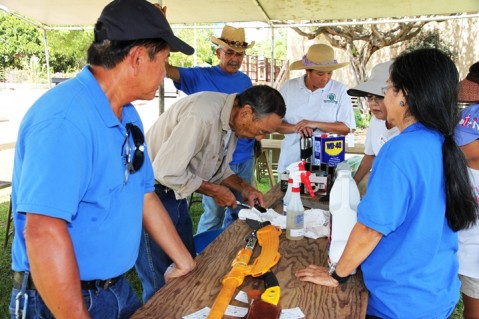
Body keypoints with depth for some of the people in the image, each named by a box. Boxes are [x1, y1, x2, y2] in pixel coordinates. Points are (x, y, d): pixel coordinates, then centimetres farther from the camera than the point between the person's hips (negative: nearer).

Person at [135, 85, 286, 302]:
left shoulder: (232, 119, 1)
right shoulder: (202, 116, -29)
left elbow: (218, 167, 14)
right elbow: (165, 172, -29)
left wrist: (243, 187, -2)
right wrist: (214, 190, -18)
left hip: (174, 193, 9)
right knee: (162, 283, -1)